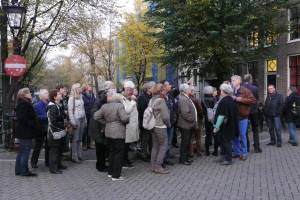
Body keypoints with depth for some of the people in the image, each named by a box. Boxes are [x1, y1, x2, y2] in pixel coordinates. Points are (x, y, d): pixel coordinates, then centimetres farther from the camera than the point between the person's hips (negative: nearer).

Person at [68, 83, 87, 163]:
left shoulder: (80, 97, 13)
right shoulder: (72, 98, -7)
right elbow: (70, 110, -10)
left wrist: (85, 120, 13)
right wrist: (73, 122, -15)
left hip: (82, 119, 6)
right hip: (76, 119, -6)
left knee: (80, 139, 10)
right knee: (75, 139, -2)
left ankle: (79, 155, 17)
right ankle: (74, 157, 4)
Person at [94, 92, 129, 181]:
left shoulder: (104, 106, 5)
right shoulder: (120, 106, -15)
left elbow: (96, 116, 9)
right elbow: (124, 118, -24)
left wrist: (105, 122, 11)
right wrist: (128, 118, -3)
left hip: (108, 132, 7)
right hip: (118, 133, -7)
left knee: (112, 152, 19)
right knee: (119, 153, 2)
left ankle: (110, 172, 27)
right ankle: (116, 175, 5)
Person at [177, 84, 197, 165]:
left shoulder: (187, 98, 15)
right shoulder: (183, 99, -20)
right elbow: (185, 113, -25)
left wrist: (194, 120, 13)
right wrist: (193, 120, -15)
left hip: (188, 124, 10)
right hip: (185, 125, -10)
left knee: (187, 142, 17)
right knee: (185, 142, -1)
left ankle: (185, 158, 27)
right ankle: (182, 159, 10)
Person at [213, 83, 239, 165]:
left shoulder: (223, 101, -20)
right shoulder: (232, 100, 7)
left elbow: (221, 115, -22)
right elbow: (235, 114, 13)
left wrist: (216, 126, -17)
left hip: (224, 125, -9)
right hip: (231, 125, 9)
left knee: (225, 141, 0)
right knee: (227, 141, 16)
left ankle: (228, 159, 6)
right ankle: (226, 157, 27)